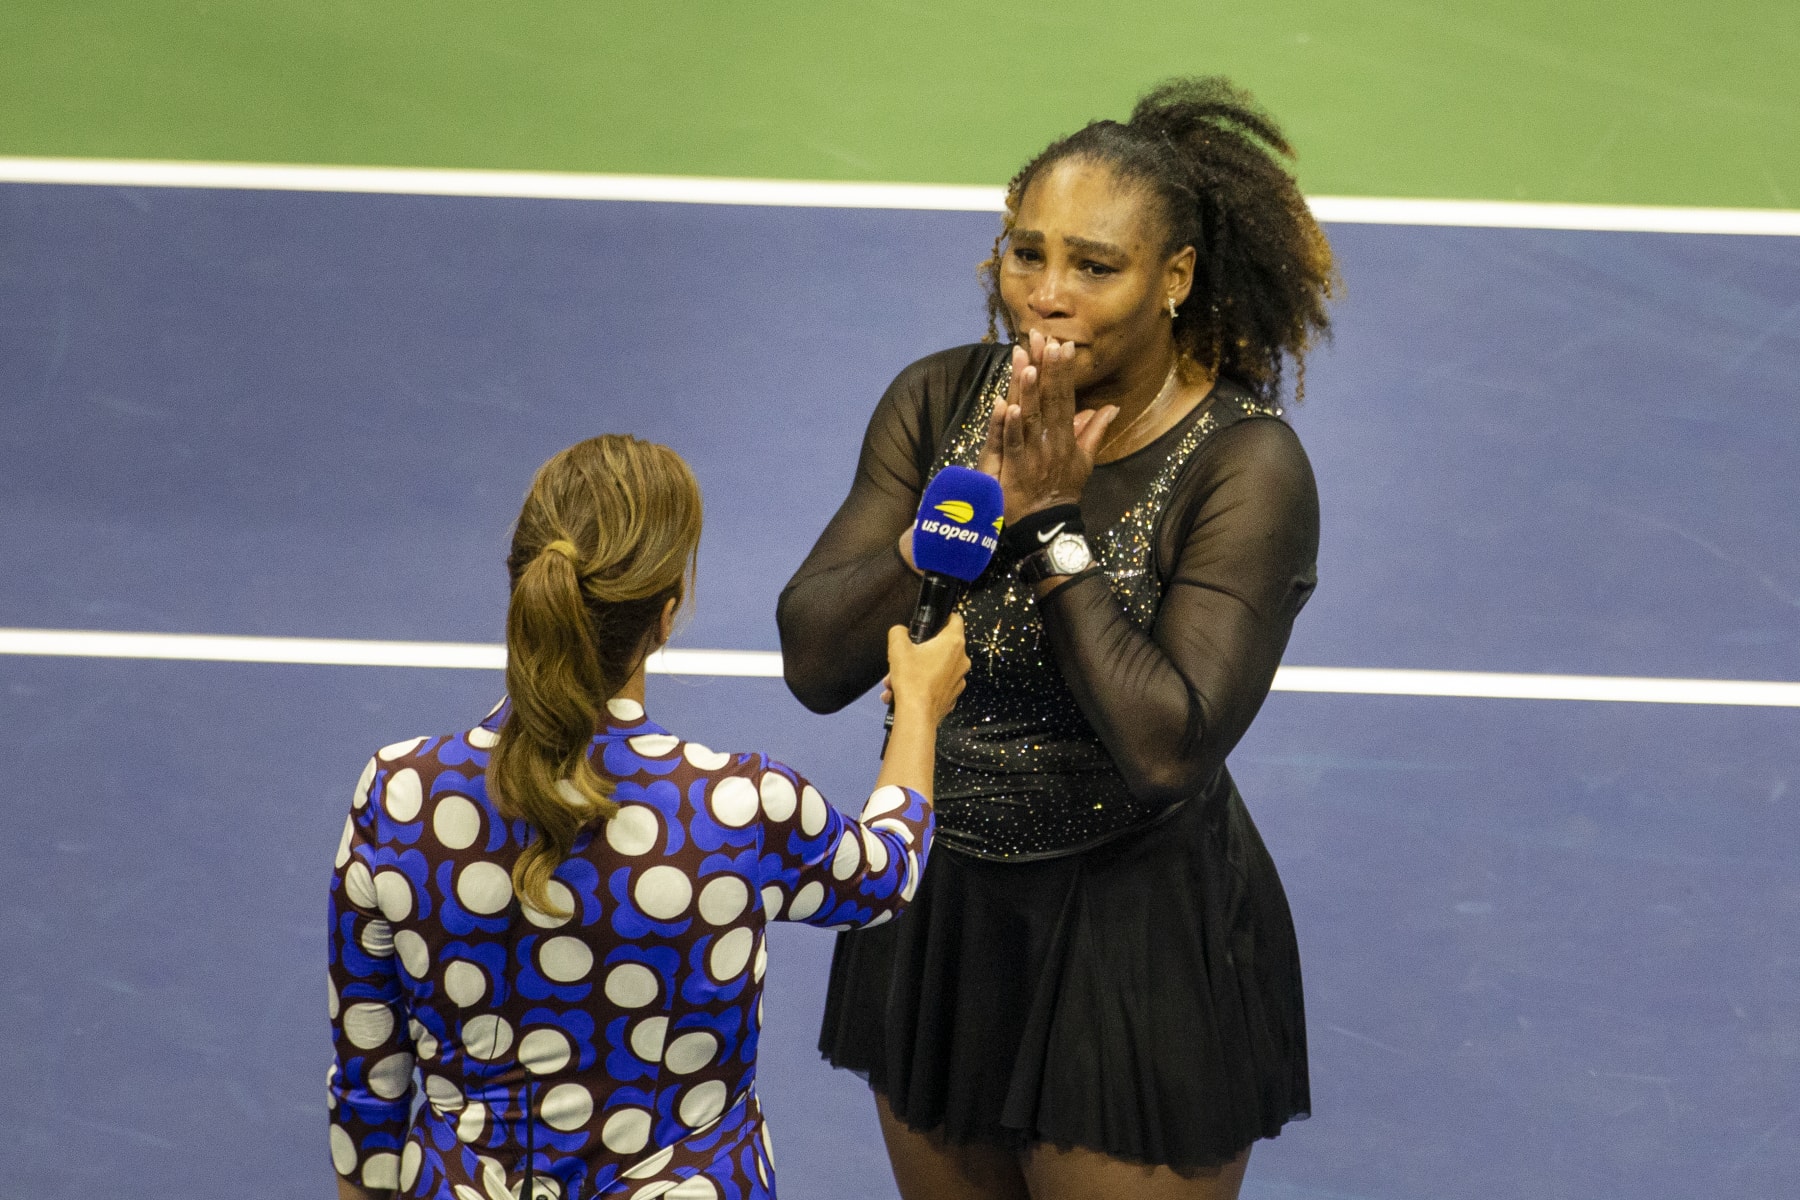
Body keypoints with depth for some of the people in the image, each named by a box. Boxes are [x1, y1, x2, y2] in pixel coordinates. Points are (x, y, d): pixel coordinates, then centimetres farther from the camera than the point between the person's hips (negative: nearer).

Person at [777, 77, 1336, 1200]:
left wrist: (1051, 524, -24)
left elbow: (1167, 749, -26)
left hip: (1138, 946, -5)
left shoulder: (1247, 467, -18)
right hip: (936, 916, 5)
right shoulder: (938, 402, -4)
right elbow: (817, 662, -11)